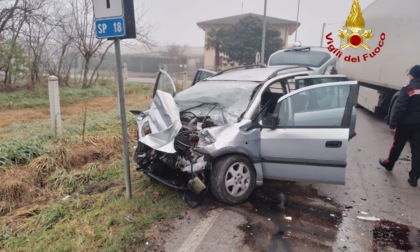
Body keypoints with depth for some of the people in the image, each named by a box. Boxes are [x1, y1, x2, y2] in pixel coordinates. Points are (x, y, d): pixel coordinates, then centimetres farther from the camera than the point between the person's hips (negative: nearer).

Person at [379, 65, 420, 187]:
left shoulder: (407, 89, -11)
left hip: (406, 123, -4)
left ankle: (388, 164, 35)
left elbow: (399, 108, -17)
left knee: (397, 145, 15)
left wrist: (393, 123, -13)